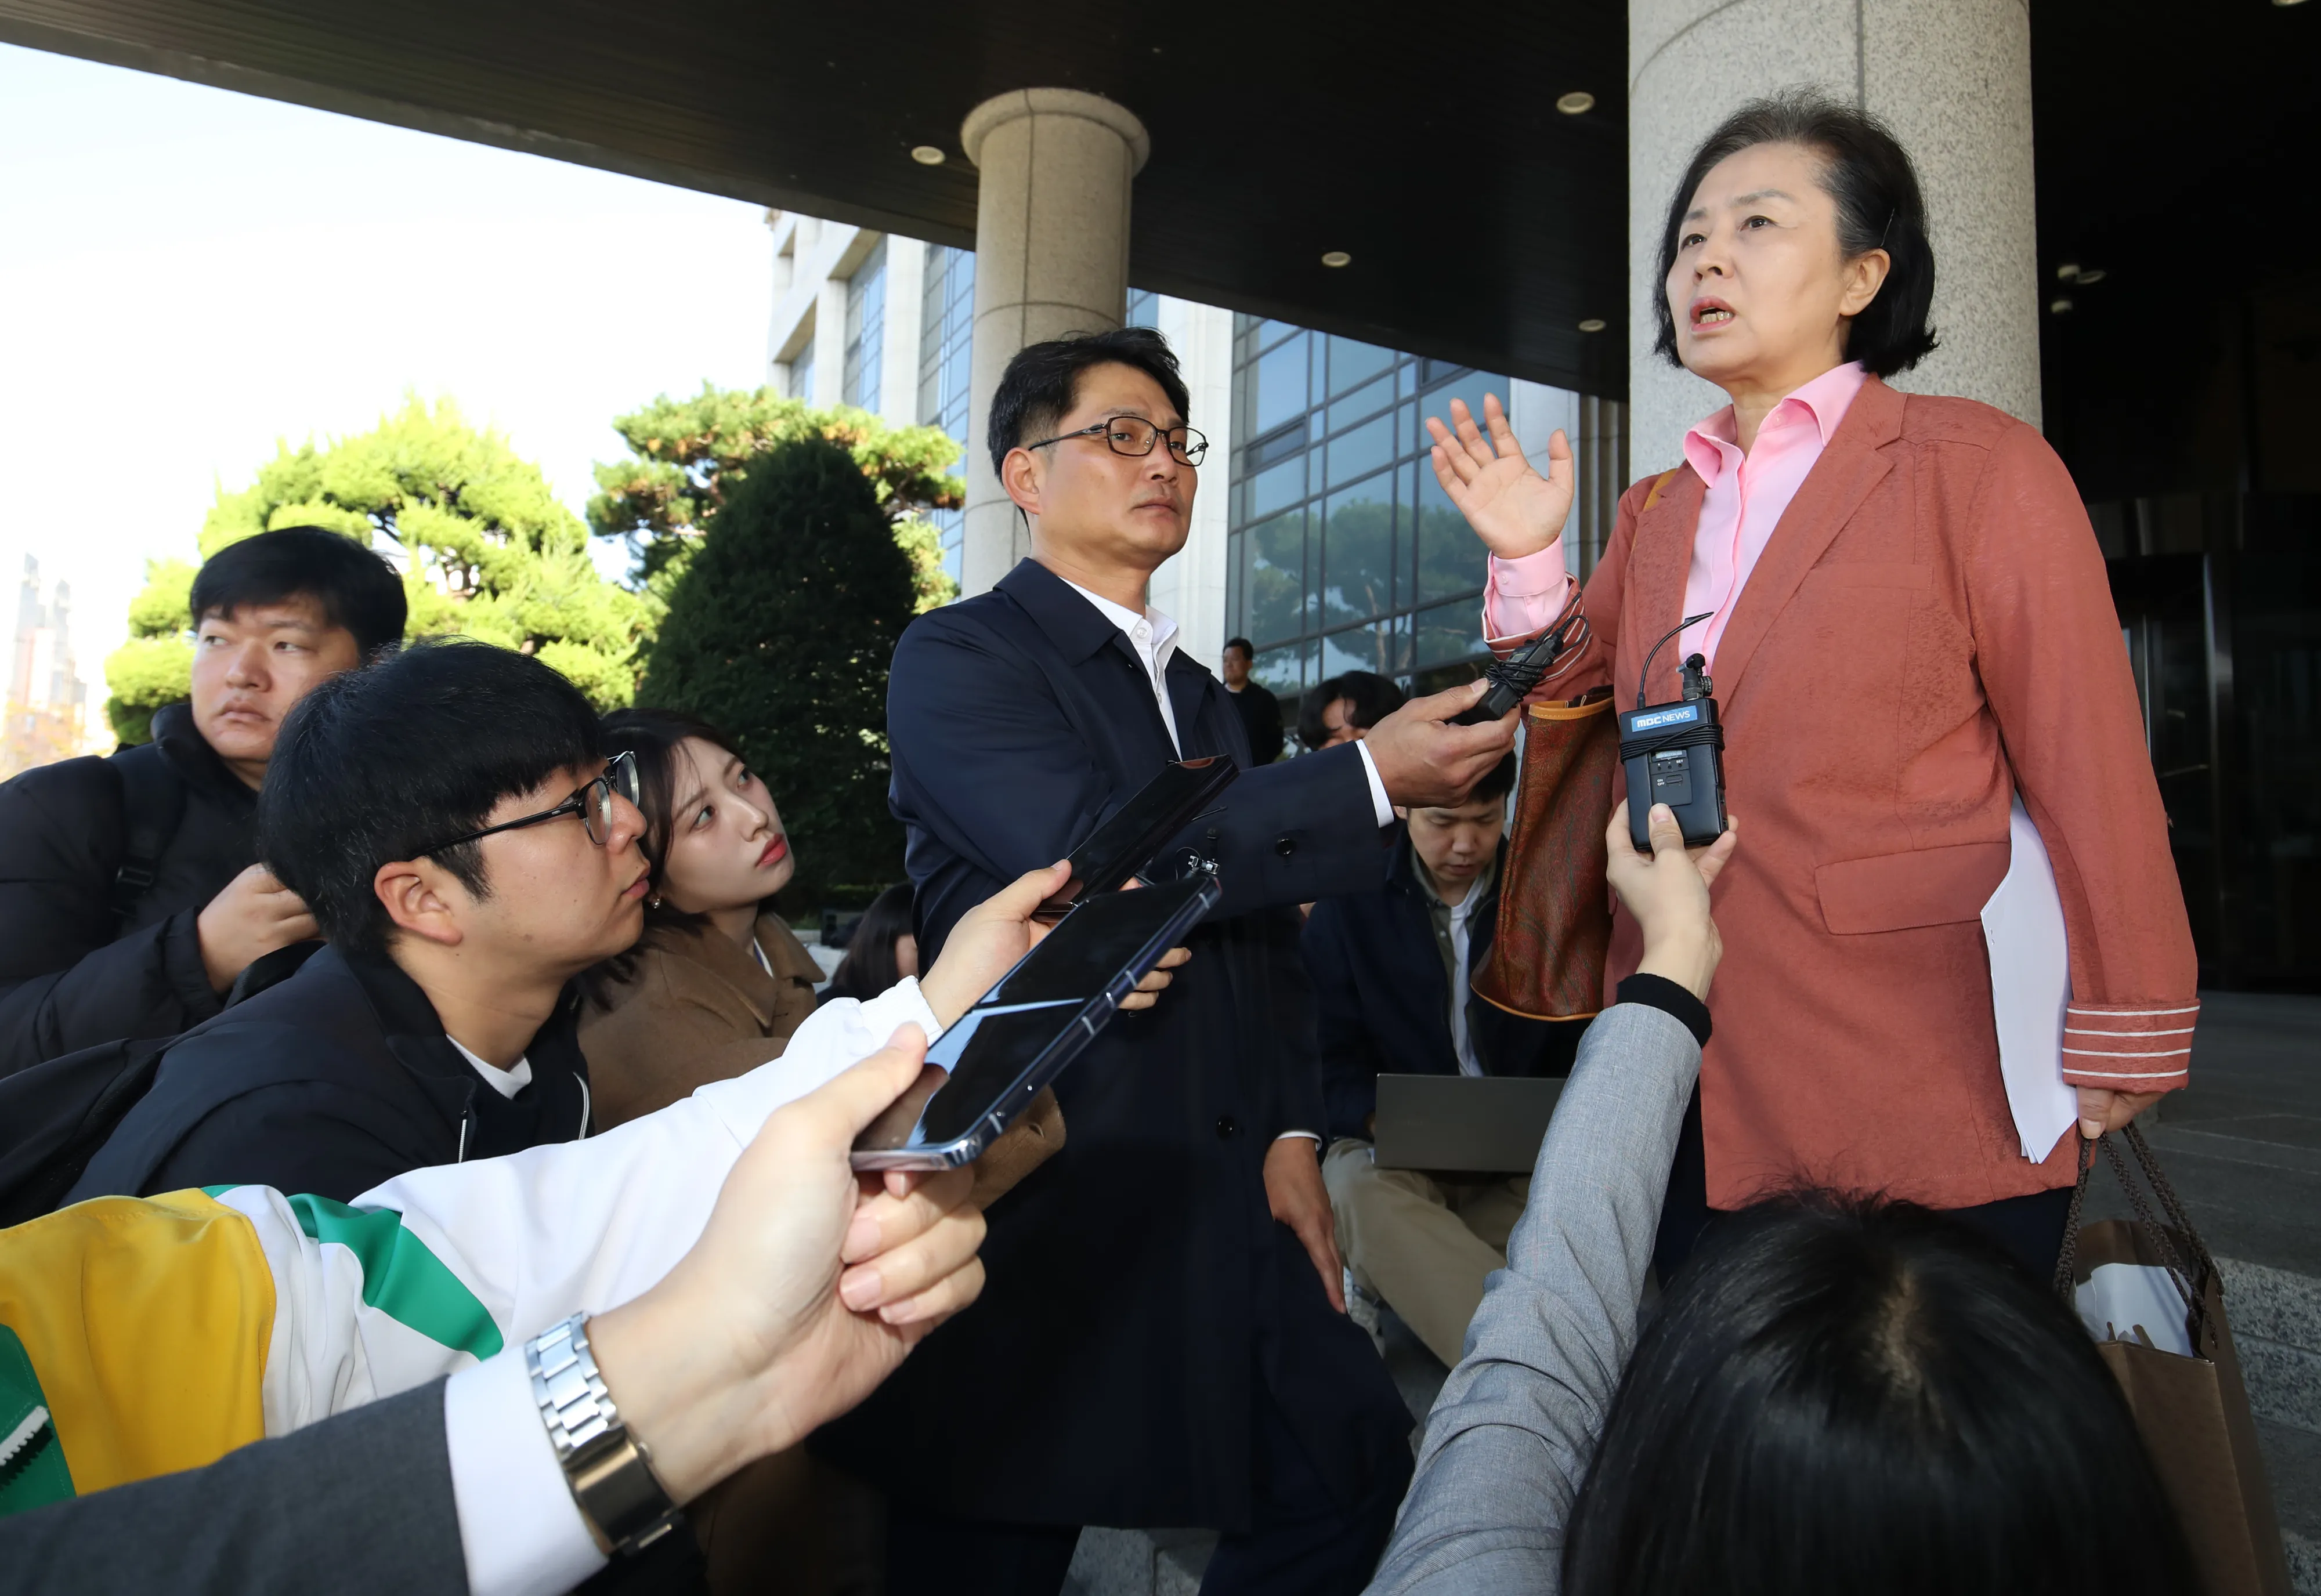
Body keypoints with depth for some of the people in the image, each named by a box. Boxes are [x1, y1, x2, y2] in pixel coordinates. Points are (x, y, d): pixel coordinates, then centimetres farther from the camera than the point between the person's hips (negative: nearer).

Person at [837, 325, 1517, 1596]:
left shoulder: (1206, 701, 18)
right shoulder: (956, 659, -6)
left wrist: (1289, 1135, 7)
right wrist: (1372, 777, -21)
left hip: (1217, 1204, 7)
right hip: (1036, 1202, -6)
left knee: (1351, 1463, 4)